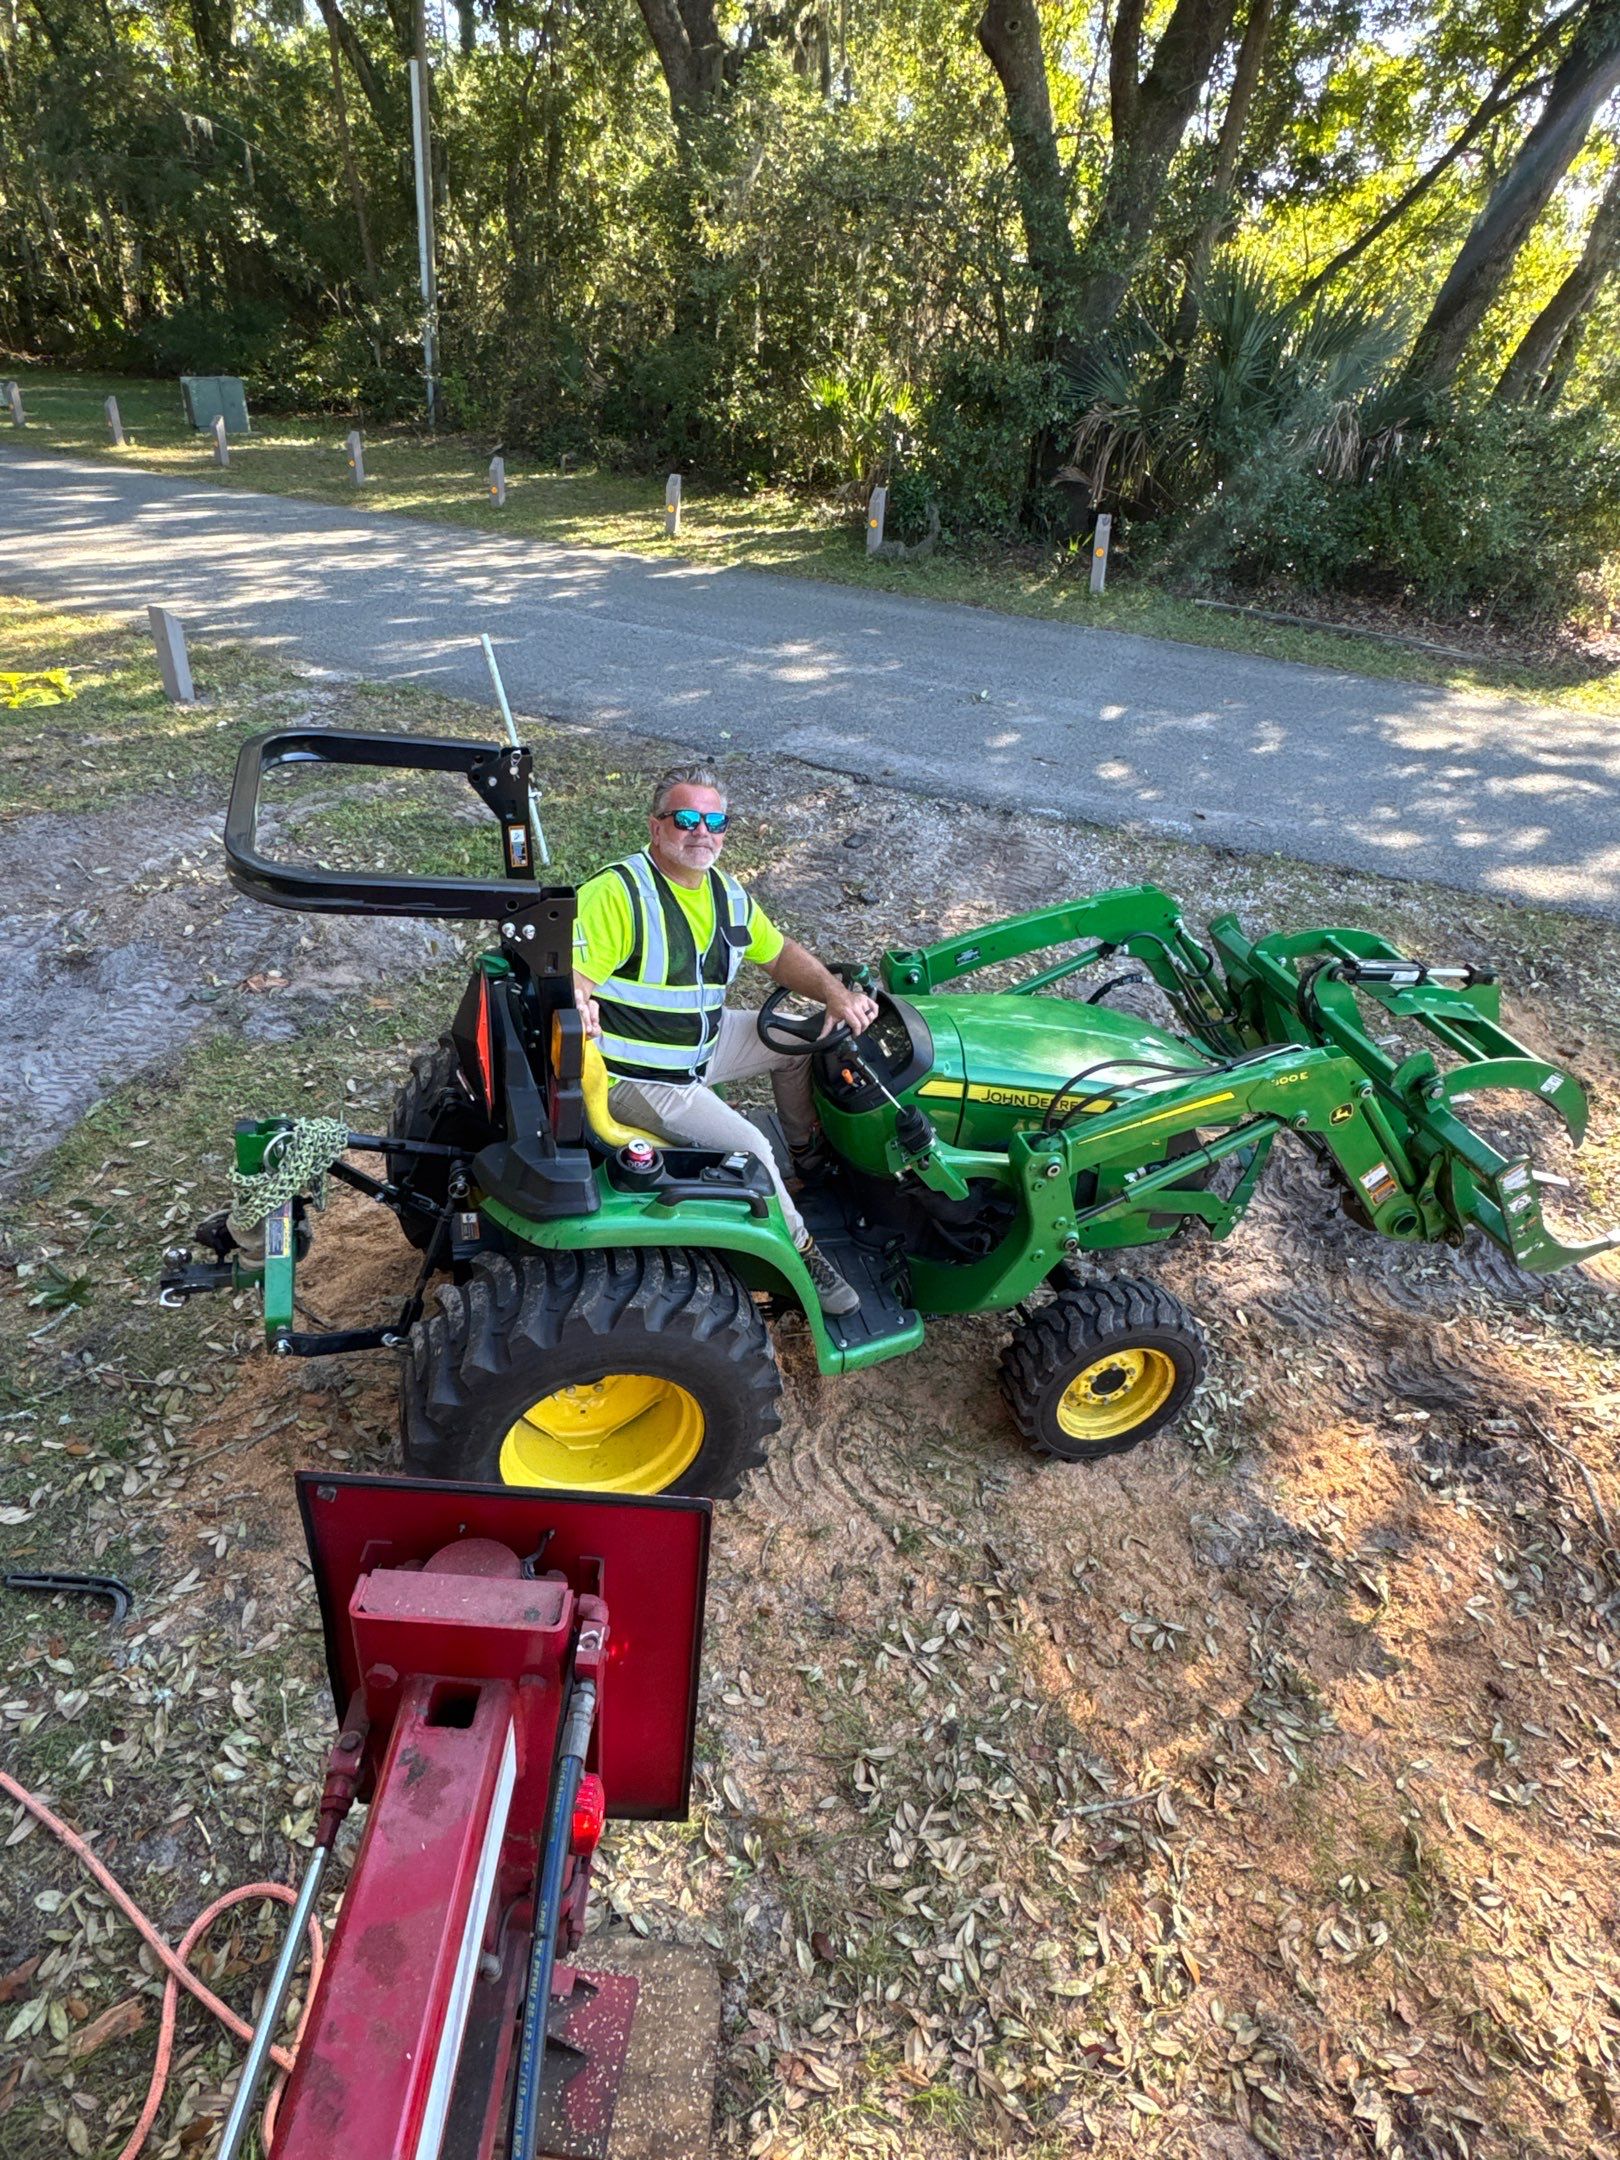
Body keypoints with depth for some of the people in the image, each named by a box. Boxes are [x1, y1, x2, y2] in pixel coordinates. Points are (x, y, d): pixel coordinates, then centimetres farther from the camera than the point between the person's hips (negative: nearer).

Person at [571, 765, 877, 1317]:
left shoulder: (726, 893, 3)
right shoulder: (618, 892, -22)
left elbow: (780, 954, 11)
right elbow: (570, 972, -28)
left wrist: (836, 994, -6)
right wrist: (577, 1002, -52)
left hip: (702, 1044, 8)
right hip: (638, 1078, -8)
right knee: (748, 1148, -19)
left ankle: (807, 1153, 33)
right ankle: (799, 1249, 6)